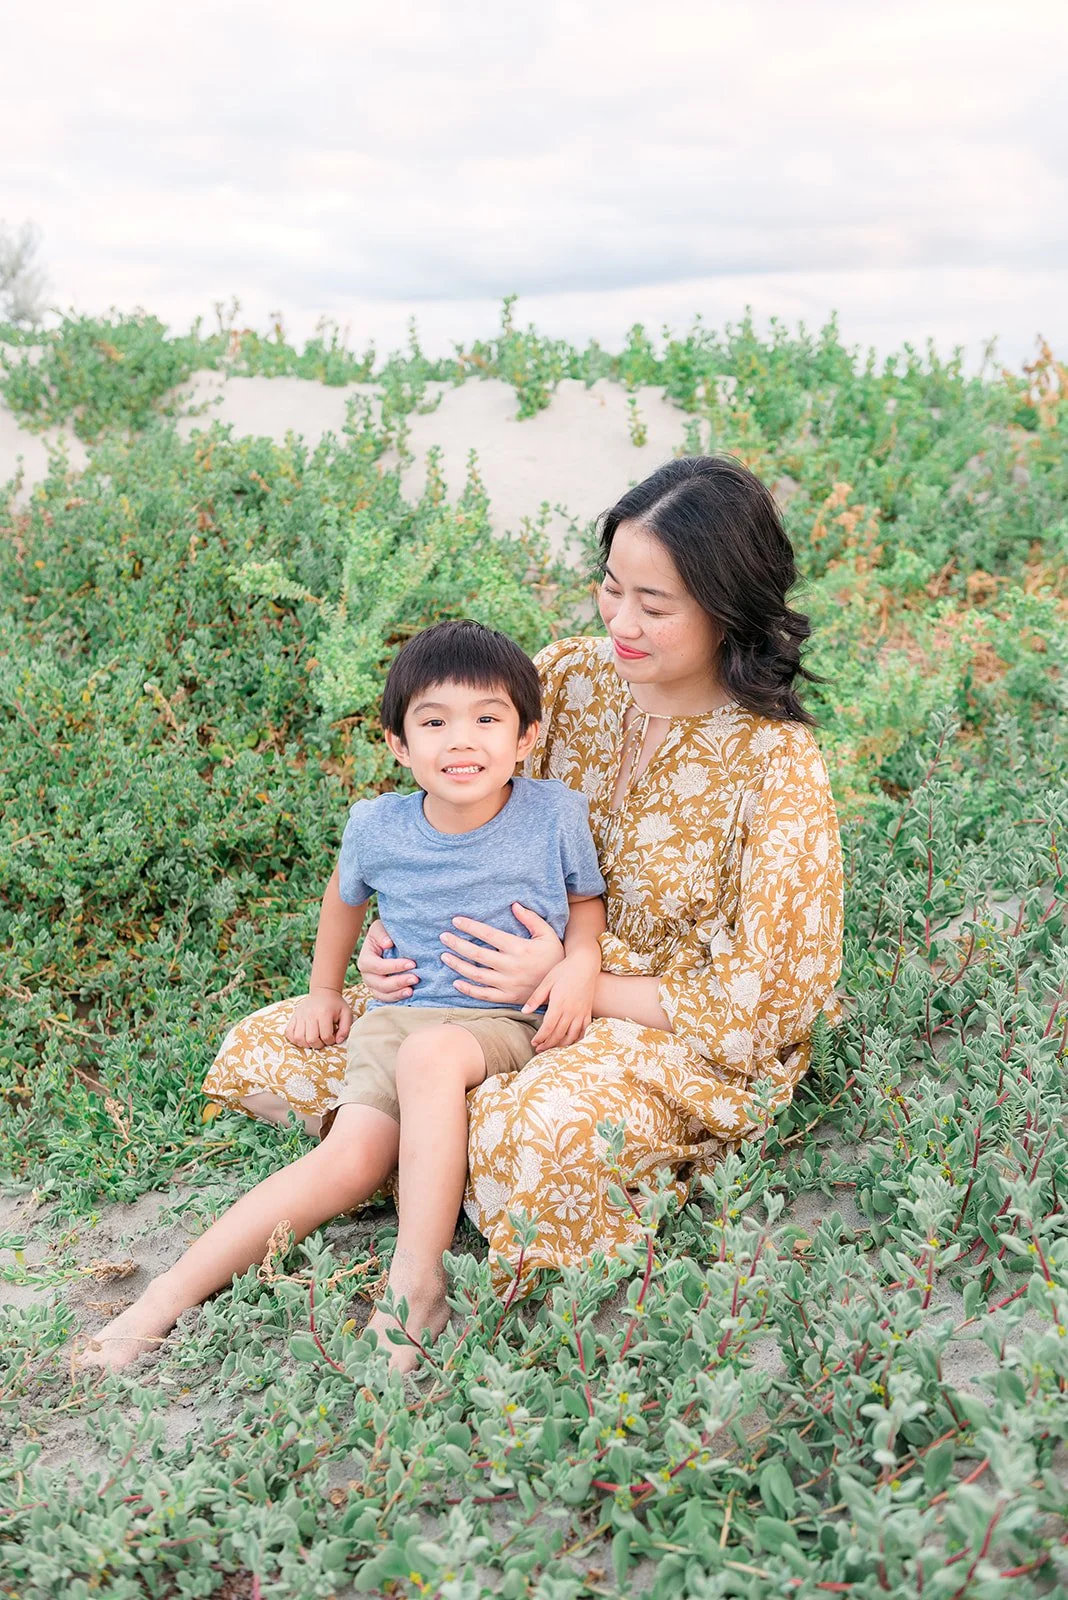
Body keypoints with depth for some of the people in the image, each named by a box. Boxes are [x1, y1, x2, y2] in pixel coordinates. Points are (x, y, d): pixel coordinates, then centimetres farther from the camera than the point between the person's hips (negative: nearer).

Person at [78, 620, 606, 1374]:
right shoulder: (377, 827, -2)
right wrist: (325, 989, 21)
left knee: (430, 1055, -37)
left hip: (507, 1021, -2)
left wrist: (582, 961, -10)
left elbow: (587, 898, 10)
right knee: (352, 1159, -21)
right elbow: (346, 894, 21)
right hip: (396, 1015, 2)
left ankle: (417, 1280, -29)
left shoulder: (556, 814, -6)